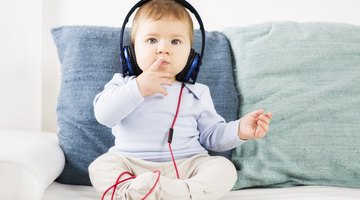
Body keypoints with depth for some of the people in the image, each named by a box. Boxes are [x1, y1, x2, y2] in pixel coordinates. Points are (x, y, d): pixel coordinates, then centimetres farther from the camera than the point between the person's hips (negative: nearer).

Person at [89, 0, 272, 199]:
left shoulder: (196, 93, 12)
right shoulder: (124, 83, 8)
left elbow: (212, 135, 13)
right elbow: (104, 114, -9)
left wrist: (239, 130, -7)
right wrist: (138, 88, -20)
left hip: (186, 164, 1)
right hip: (131, 164, 0)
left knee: (224, 168, -24)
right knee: (100, 167, -26)